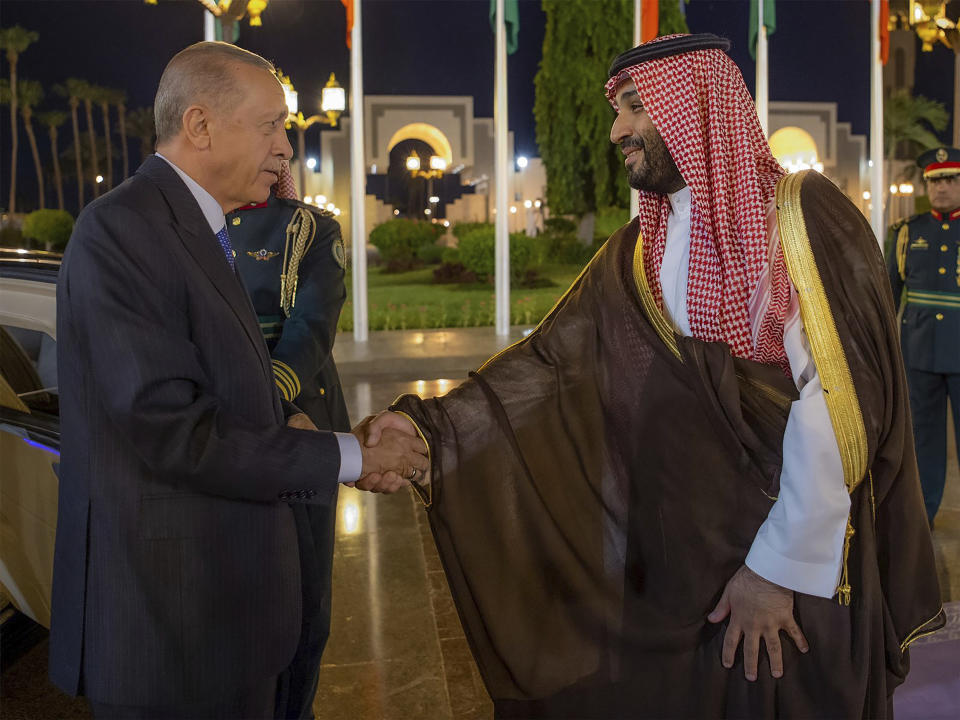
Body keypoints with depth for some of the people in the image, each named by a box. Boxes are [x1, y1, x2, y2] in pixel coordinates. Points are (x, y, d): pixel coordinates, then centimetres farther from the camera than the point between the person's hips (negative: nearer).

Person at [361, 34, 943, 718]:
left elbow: (835, 400, -16)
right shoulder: (636, 257, 5)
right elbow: (551, 361, -3)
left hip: (802, 570, -4)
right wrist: (428, 426, -15)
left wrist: (781, 566, -16)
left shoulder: (804, 216, -10)